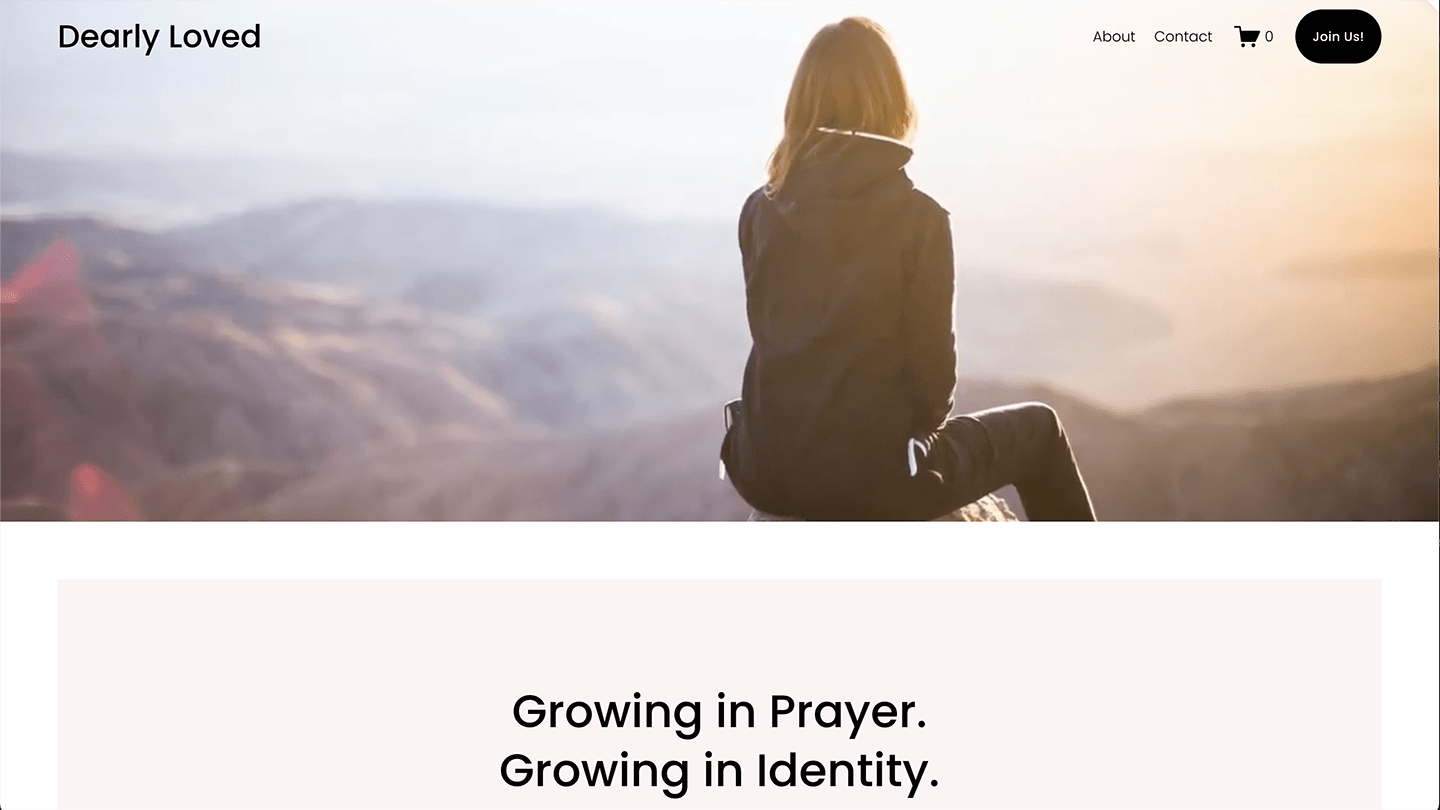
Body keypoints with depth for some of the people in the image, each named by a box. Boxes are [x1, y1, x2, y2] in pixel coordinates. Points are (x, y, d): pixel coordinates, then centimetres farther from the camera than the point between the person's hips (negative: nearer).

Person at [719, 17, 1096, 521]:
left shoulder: (760, 211, 0)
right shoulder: (917, 218, -12)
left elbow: (773, 337, 10)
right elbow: (932, 369, -8)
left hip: (766, 469, 5)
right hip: (864, 479, -5)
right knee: (1037, 428, 21)